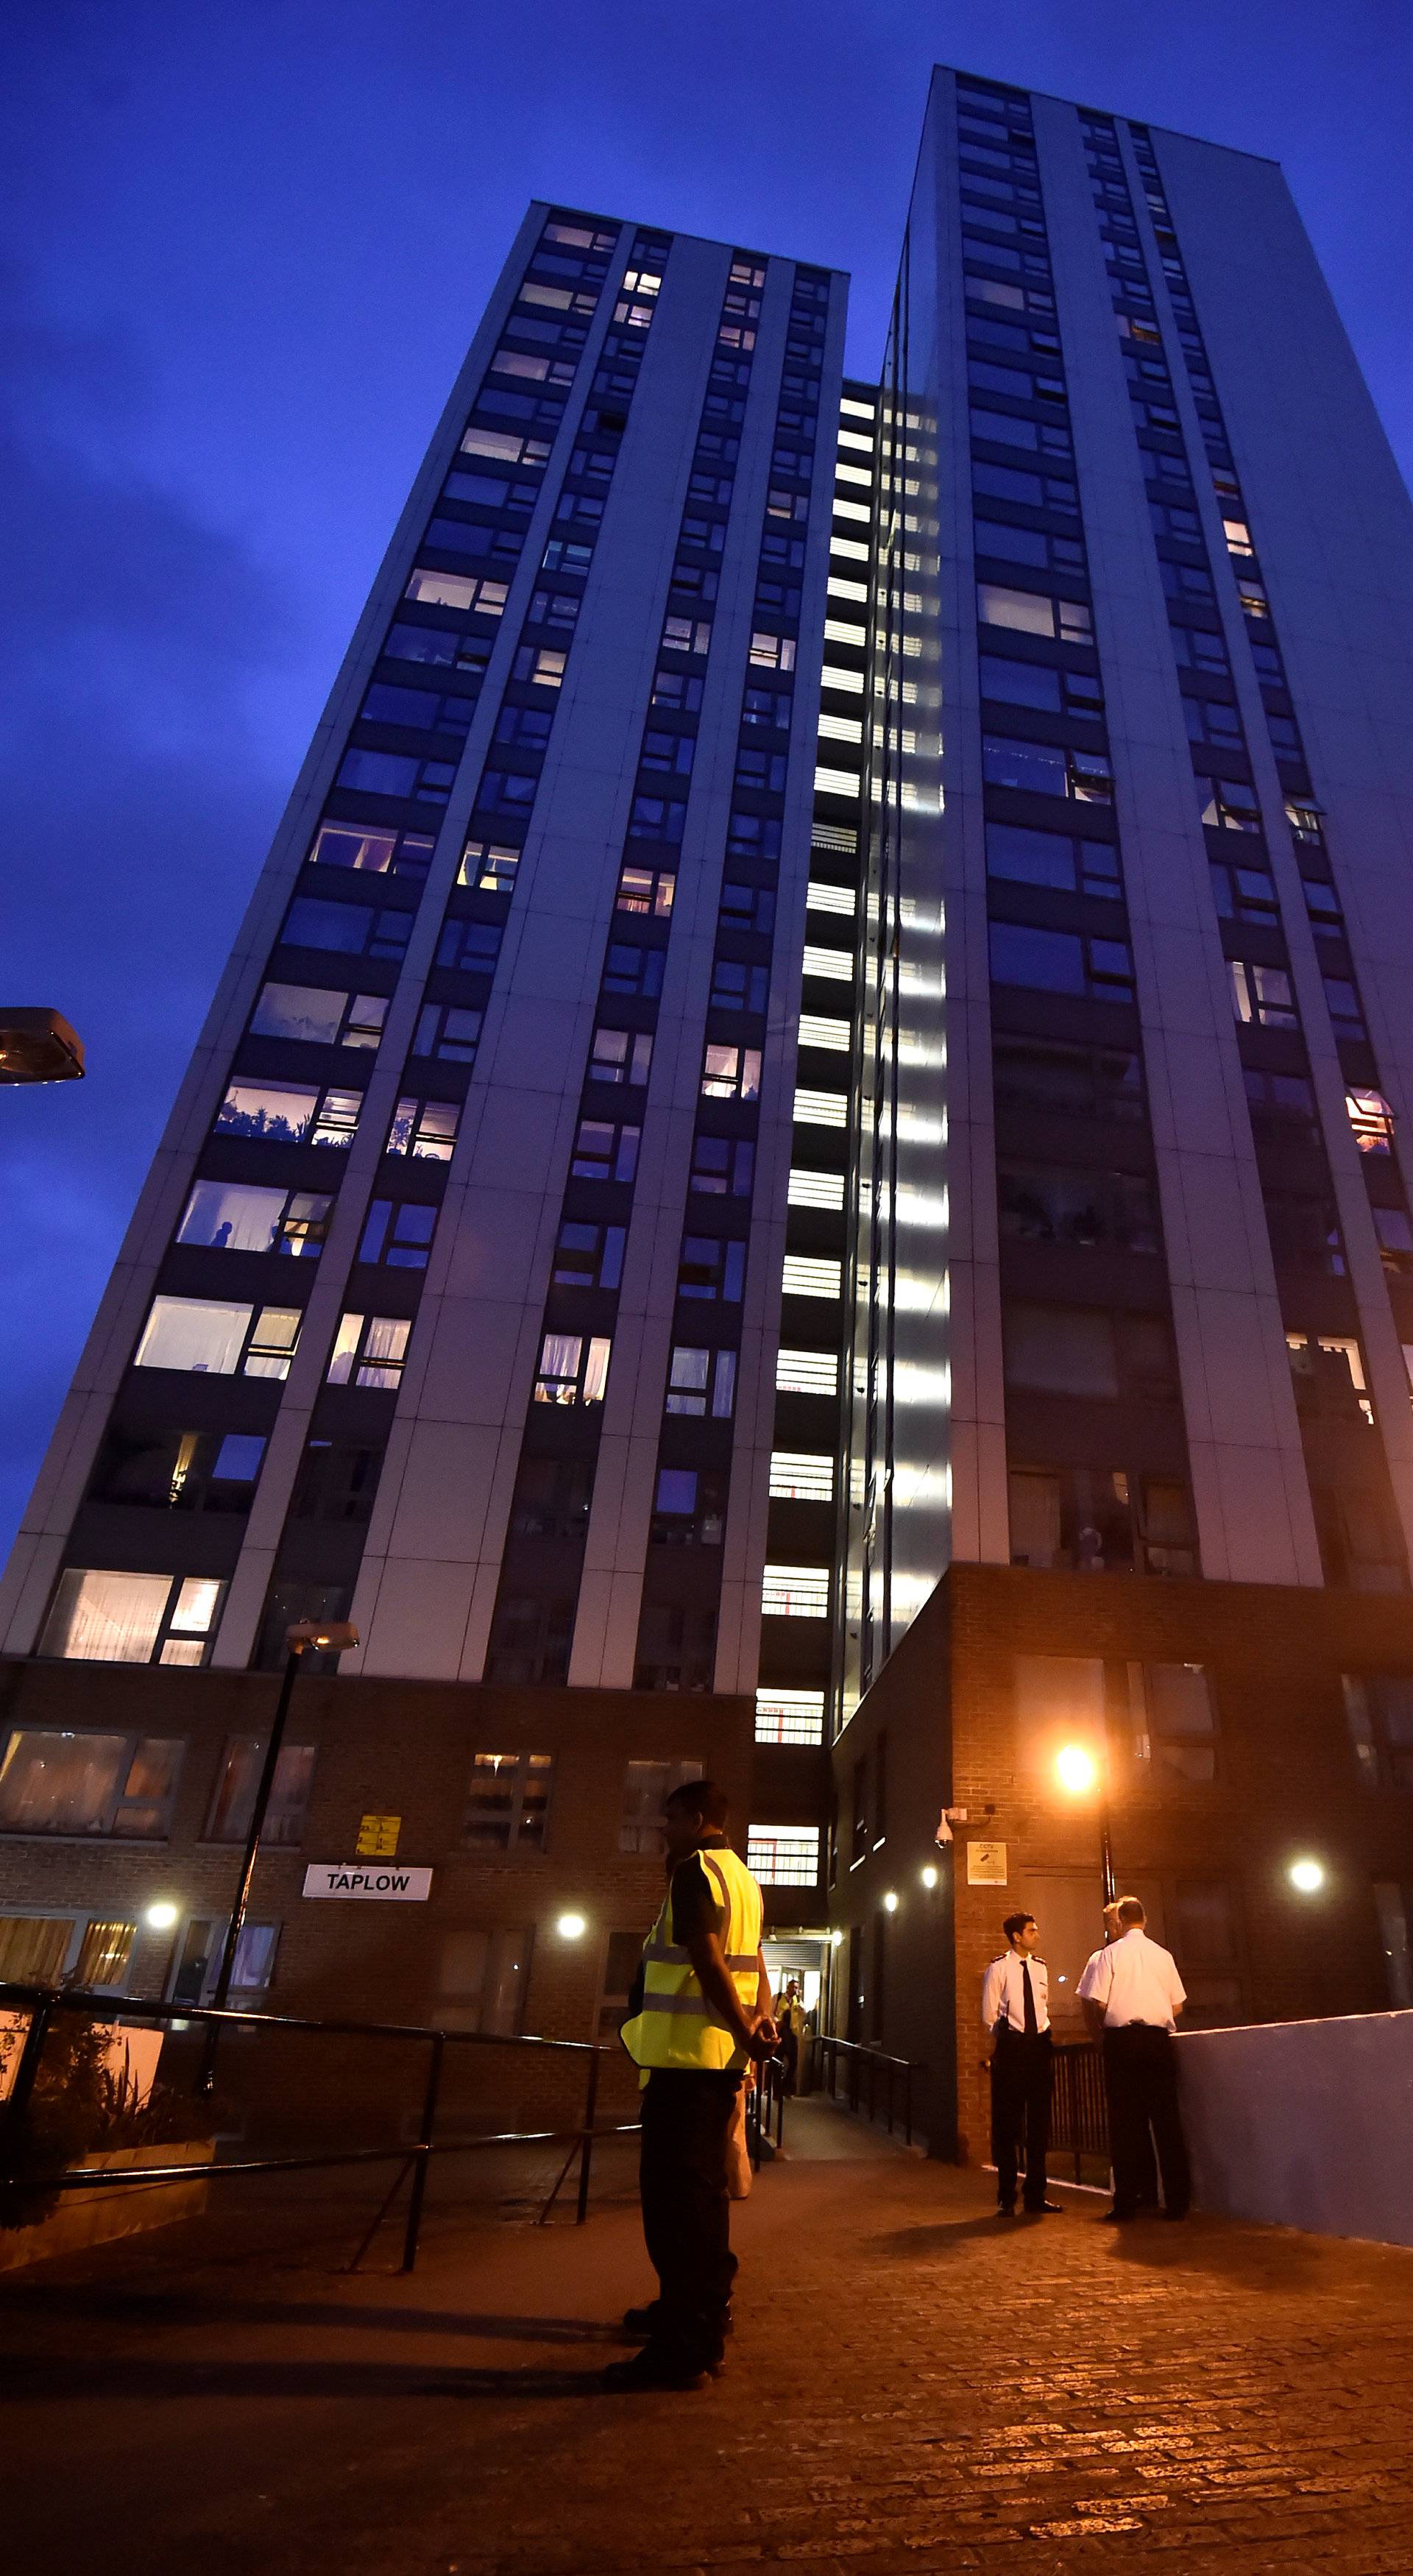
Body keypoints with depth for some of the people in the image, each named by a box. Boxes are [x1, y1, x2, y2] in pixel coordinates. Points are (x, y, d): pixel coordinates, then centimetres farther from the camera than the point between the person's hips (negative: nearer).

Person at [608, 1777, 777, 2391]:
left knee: (674, 2195, -3)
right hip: (720, 2058, 10)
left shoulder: (694, 1872, -13)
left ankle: (684, 2349, 1)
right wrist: (761, 2021, 1)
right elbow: (753, 1964, 13)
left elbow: (707, 1959, -22)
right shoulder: (740, 1876, 16)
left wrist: (744, 2032, -16)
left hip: (688, 2055, -10)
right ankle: (698, 2312, 32)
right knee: (700, 2190, 20)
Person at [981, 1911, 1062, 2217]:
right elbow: (989, 2014, -2)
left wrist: (1041, 2033, 11)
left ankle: (1036, 2195, 21)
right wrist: (1010, 2038, 0)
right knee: (1008, 2123, 1)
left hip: (1040, 2045, 5)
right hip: (1011, 2048, -5)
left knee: (1039, 2122, 10)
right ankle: (1007, 2197, 12)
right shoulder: (998, 1968, -7)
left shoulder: (1041, 1968, 8)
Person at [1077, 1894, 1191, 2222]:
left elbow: (1096, 2003, -8)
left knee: (1126, 2122, 2)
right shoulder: (1163, 1955, 7)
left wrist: (1099, 2035, 9)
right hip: (1160, 2040, 3)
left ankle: (1127, 2203, 3)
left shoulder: (1108, 1955, -3)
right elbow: (1177, 2005, 10)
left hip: (1122, 2039, -3)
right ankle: (1177, 2201, 10)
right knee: (1167, 2119, 9)